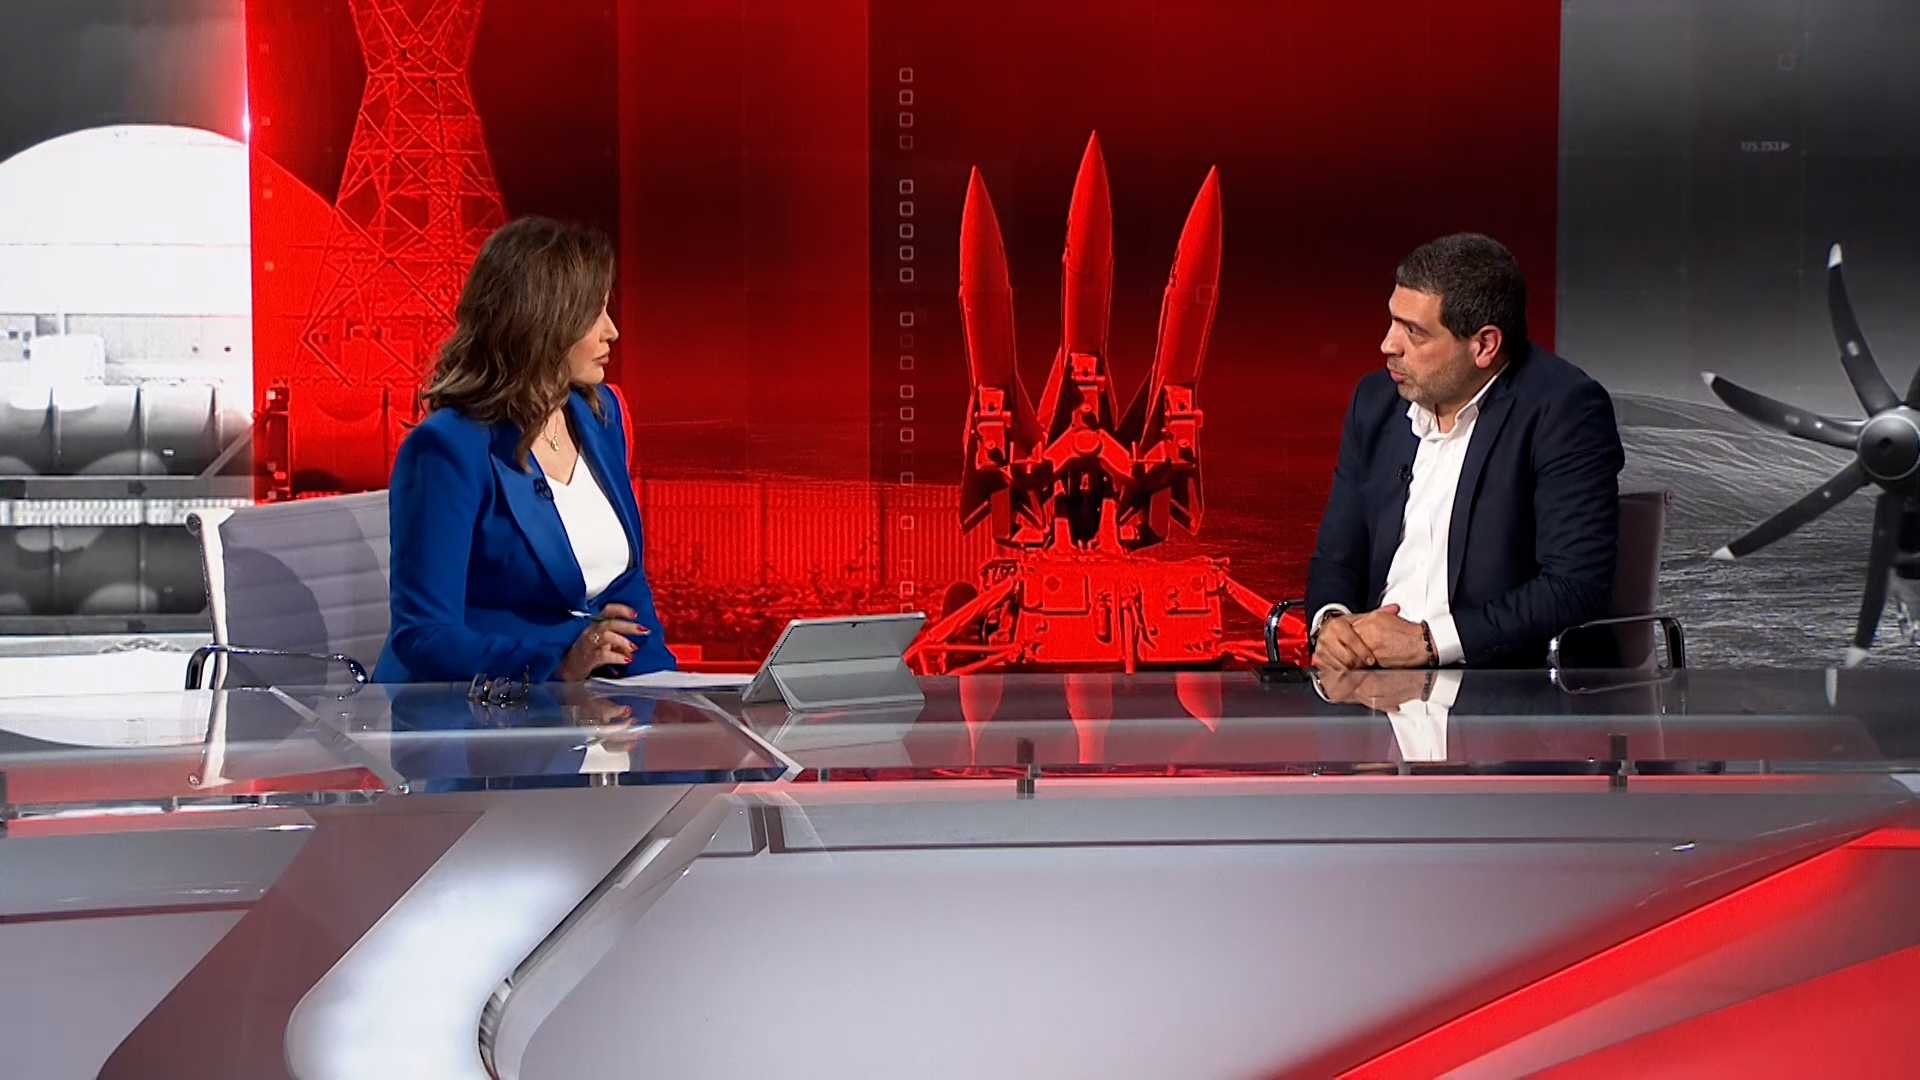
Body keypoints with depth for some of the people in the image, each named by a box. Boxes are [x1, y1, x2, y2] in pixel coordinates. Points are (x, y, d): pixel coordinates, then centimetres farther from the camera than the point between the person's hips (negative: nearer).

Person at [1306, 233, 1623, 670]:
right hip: (1370, 667, 6)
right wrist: (1330, 620, -5)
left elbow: (1577, 589, -14)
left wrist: (1429, 641, -17)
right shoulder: (1376, 400, 12)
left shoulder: (1565, 411, -7)